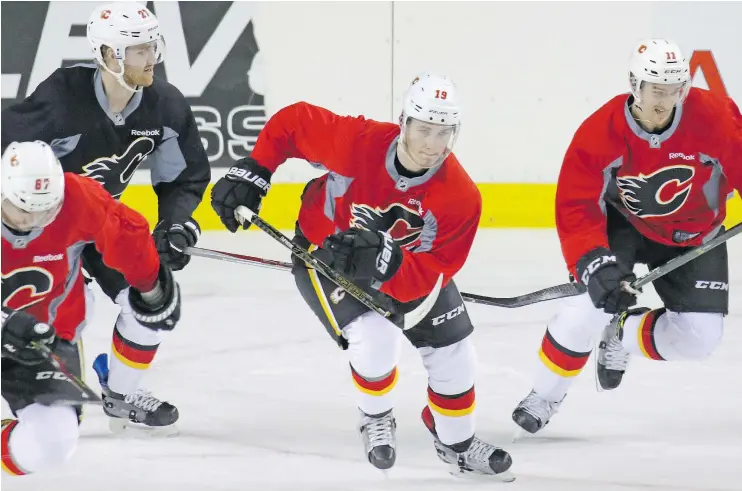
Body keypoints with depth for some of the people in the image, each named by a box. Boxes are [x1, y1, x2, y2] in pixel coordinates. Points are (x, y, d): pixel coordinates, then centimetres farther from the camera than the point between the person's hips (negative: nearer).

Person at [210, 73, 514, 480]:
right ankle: (376, 419, 10)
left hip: (407, 260, 3)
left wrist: (385, 263, -49)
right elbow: (291, 122, -18)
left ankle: (456, 442, 29)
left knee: (452, 351, 1)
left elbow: (430, 274, -31)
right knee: (375, 339, -24)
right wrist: (252, 171, -19)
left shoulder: (460, 197, -30)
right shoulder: (355, 142, -35)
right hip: (324, 252, -3)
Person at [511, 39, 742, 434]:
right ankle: (544, 396, -3)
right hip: (623, 223, -1)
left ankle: (622, 335, 20)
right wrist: (594, 262, -39)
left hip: (694, 235, 2)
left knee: (700, 336, -9)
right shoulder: (599, 133, -26)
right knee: (593, 300, -24)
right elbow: (575, 208, -25)